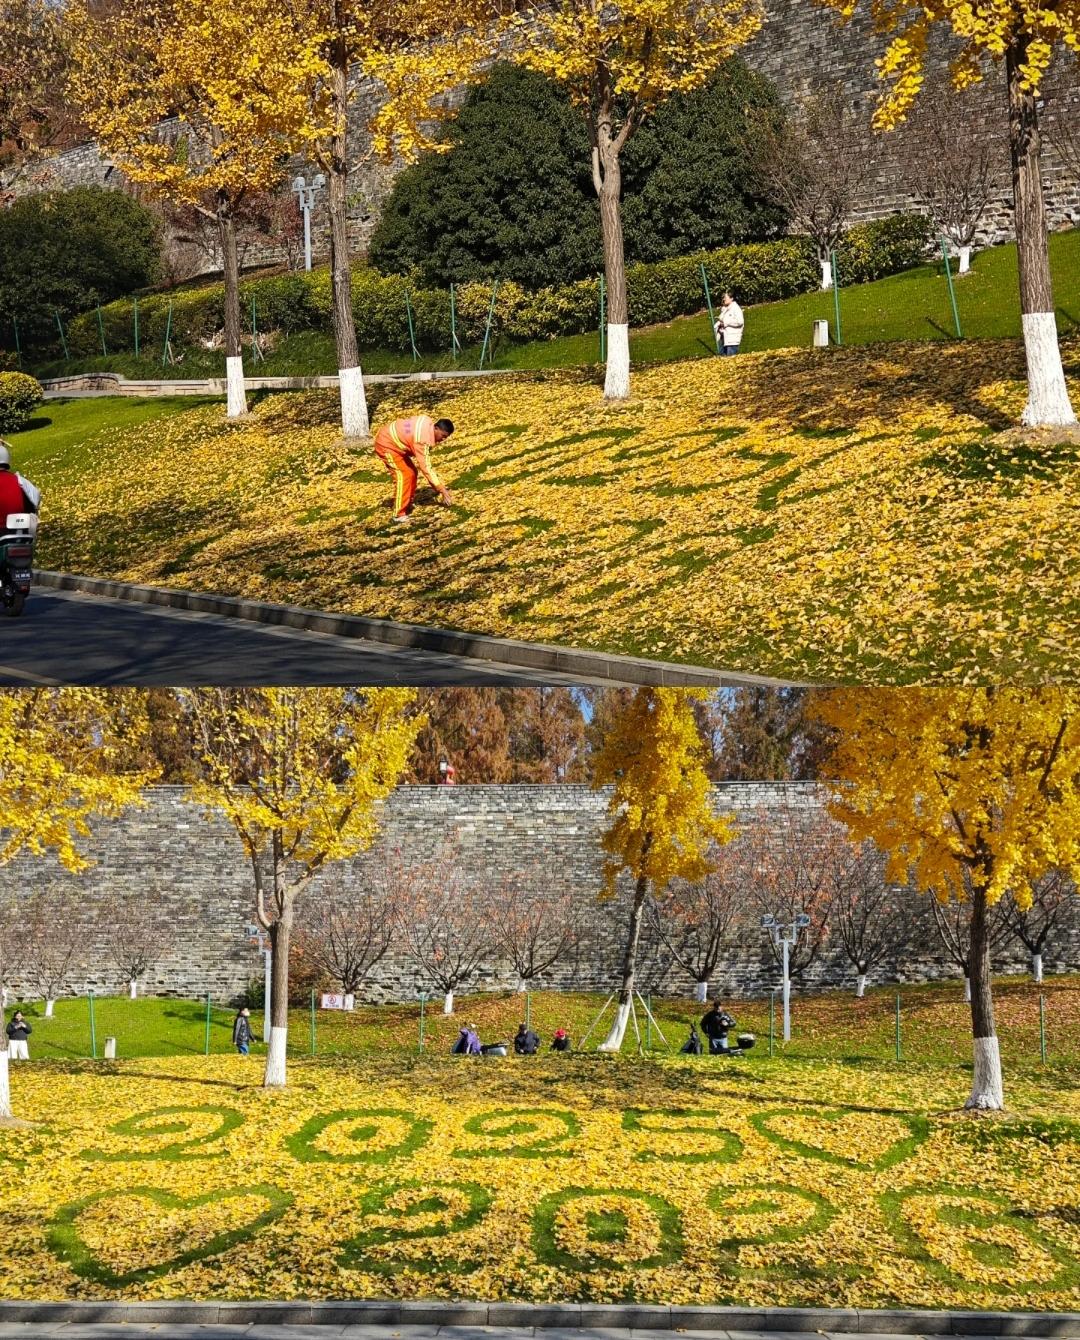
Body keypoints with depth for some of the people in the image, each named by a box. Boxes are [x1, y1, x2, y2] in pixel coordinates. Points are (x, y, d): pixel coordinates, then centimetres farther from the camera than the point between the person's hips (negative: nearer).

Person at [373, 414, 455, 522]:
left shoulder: (429, 423, -6)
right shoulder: (423, 439, -32)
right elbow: (425, 466, -32)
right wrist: (441, 489, -30)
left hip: (395, 442, 10)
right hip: (385, 443, -10)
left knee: (412, 472, 12)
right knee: (403, 475, -16)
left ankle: (407, 506, 23)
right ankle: (399, 514, -14)